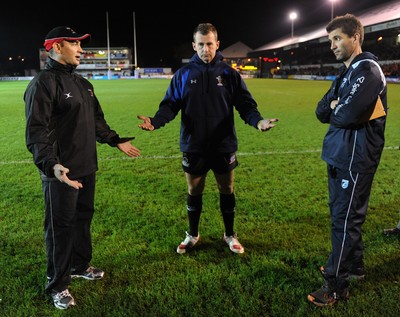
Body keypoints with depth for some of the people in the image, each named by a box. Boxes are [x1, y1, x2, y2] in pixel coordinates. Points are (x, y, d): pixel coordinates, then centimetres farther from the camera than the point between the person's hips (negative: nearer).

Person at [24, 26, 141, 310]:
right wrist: (50, 164, -34)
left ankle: (80, 266, 39)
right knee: (61, 227, 2)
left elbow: (97, 121, 24)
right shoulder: (43, 83, -14)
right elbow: (37, 131, -22)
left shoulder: (82, 83, 15)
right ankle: (58, 285, 18)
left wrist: (116, 141, 21)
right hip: (61, 172, -8)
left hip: (87, 168, 8)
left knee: (83, 218, 19)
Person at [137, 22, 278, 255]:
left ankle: (230, 235, 31)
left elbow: (245, 104, -3)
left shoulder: (229, 73, -1)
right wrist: (156, 121, -20)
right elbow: (171, 104, 0)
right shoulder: (183, 74, 1)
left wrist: (258, 120, -23)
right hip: (193, 147, 1)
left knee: (227, 191, 12)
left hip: (224, 146, 0)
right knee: (194, 192, 13)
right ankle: (193, 235, 33)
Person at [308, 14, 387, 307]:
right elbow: (322, 112, 11)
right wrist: (336, 106, -9)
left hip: (355, 158, -9)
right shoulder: (347, 72, 16)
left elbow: (349, 115, -24)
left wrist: (334, 108, -4)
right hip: (339, 155, 9)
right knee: (341, 214, 18)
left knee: (345, 219, -3)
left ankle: (337, 285, 7)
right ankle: (353, 265, 35)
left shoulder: (367, 69, -13)